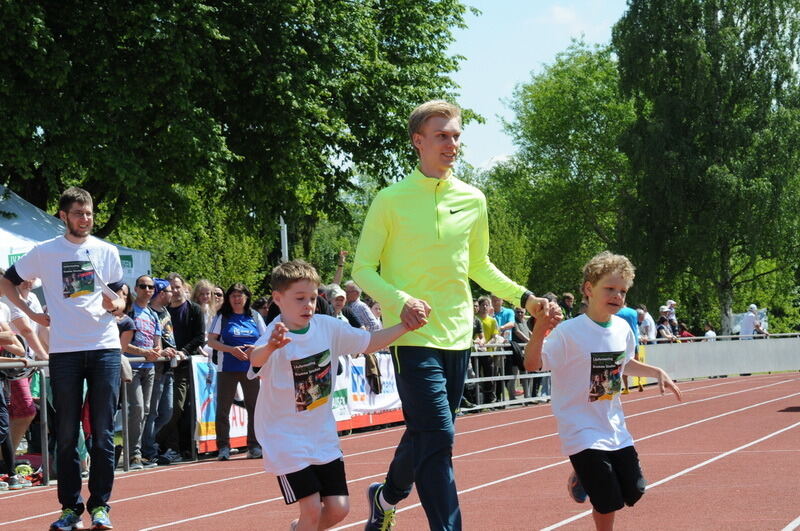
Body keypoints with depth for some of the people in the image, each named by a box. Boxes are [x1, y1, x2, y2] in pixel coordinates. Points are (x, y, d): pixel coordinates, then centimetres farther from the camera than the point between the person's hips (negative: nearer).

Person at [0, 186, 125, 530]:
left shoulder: (107, 252, 9)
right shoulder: (44, 252, 4)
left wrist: (116, 304, -5)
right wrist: (31, 314, 3)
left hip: (105, 348, 1)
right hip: (64, 350, -1)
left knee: (103, 433, 0)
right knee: (67, 434, 2)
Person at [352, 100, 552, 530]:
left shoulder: (472, 200, 9)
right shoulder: (391, 200, -5)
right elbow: (363, 269, -4)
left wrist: (524, 297, 11)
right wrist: (400, 301, -22)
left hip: (457, 335, 5)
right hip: (413, 334, -5)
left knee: (424, 433, 15)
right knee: (437, 437, -15)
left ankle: (387, 496, 41)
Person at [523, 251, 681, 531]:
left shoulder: (623, 329, 2)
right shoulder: (568, 332, -19)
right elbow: (532, 364, -27)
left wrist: (656, 372, 10)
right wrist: (539, 329, -42)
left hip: (615, 429, 7)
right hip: (582, 432, -7)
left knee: (634, 493, 12)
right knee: (608, 503, -11)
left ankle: (584, 478, 36)